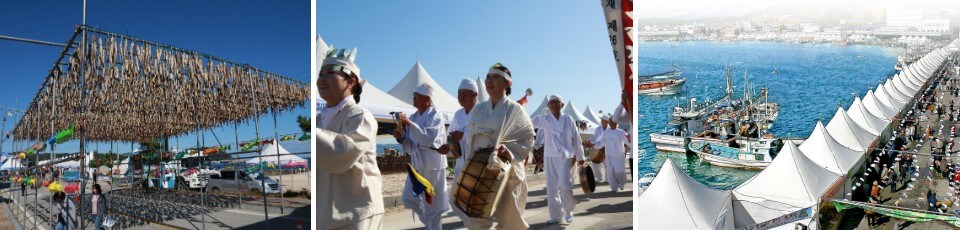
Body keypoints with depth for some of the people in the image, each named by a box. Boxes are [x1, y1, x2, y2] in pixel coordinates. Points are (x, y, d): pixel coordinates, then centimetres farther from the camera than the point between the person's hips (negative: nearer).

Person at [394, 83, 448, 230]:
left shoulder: (435, 115, -9)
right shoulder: (413, 116, 10)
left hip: (432, 164, -7)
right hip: (417, 163, 7)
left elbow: (429, 138, -25)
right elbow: (410, 144, 12)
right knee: (408, 197, 10)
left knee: (432, 201, 1)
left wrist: (410, 124, -26)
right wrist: (401, 137, -8)